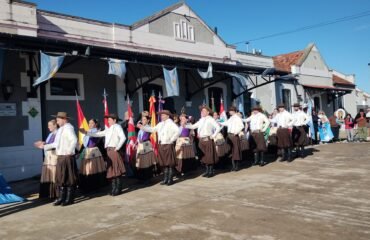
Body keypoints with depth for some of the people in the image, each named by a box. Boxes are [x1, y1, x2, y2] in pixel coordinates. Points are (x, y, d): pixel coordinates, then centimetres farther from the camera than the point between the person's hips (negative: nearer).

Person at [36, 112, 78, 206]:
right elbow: (56, 144, 23)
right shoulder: (60, 129, 18)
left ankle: (69, 199, 8)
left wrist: (70, 151, -29)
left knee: (69, 178, 0)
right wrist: (44, 146, 23)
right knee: (60, 178, 13)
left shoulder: (68, 128, -12)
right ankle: (61, 198, 23)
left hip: (67, 157, -9)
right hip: (60, 157, 9)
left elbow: (74, 140, -27)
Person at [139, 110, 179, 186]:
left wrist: (171, 140, -15)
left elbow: (177, 131, -18)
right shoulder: (160, 124, 16)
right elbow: (152, 129, 21)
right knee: (164, 163, 11)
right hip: (161, 145, 7)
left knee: (170, 163, -1)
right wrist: (142, 127, 17)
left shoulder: (171, 123, -7)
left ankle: (170, 179, 5)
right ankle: (165, 179, 19)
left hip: (168, 145, -7)